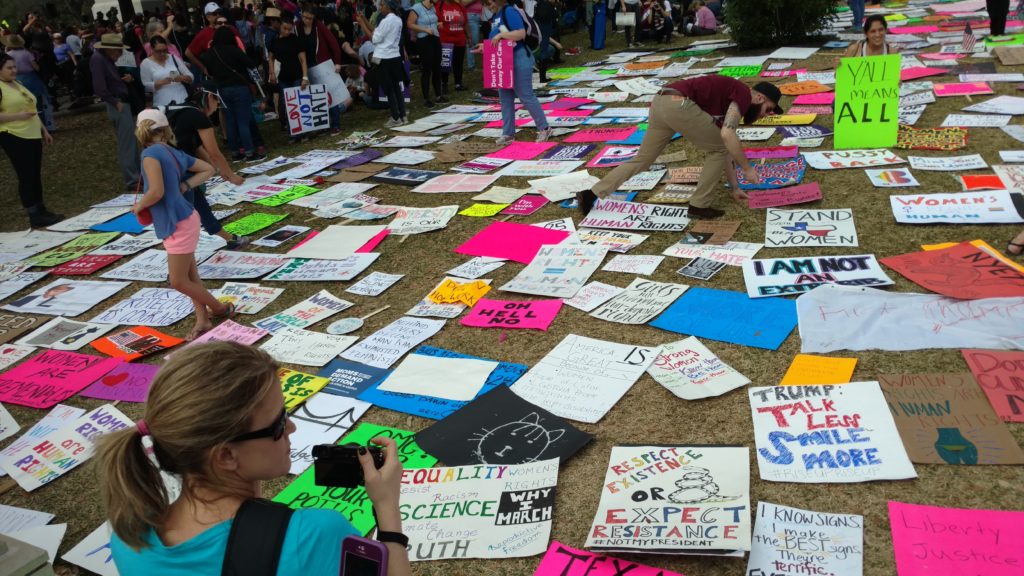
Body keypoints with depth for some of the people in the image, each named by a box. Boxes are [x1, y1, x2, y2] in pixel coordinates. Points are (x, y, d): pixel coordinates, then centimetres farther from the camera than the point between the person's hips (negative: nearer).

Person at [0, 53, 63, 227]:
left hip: (32, 135, 8)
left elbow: (32, 109, 23)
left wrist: (44, 130, 21)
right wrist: (18, 116, -22)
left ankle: (41, 210, 17)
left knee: (35, 175, 11)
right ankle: (34, 216, -3)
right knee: (26, 176, -6)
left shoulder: (18, 85, 16)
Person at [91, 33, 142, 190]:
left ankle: (136, 174, 22)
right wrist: (115, 102, -19)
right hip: (117, 104, -10)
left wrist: (126, 79, 4)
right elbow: (100, 87, -22)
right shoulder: (98, 59, -13)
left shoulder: (107, 59, 15)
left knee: (131, 141, 14)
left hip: (123, 102, 10)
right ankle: (131, 180, -8)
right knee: (127, 143, -10)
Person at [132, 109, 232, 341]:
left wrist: (138, 206, -6)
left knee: (178, 281, 2)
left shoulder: (151, 153, -16)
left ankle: (222, 309, 16)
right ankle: (202, 321, 21)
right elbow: (208, 170, 16)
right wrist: (184, 186, 8)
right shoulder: (175, 153, 8)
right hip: (184, 221, 9)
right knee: (190, 276, 15)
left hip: (179, 224, -9)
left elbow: (156, 192, -25)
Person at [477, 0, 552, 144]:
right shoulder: (496, 16, 13)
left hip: (518, 59, -9)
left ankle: (544, 128, 7)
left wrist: (500, 35, -24)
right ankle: (508, 133, 15)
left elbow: (521, 33, -24)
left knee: (526, 96, -4)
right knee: (505, 98, 9)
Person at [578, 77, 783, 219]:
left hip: (660, 104, 9)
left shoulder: (729, 102, 32)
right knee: (719, 148, 7)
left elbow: (725, 149, 38)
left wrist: (735, 187, 40)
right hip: (678, 104, -9)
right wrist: (747, 169, -3)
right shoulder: (744, 96, 4)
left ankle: (591, 194, 13)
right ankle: (699, 205, 11)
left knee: (641, 160, 18)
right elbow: (728, 136, -14)